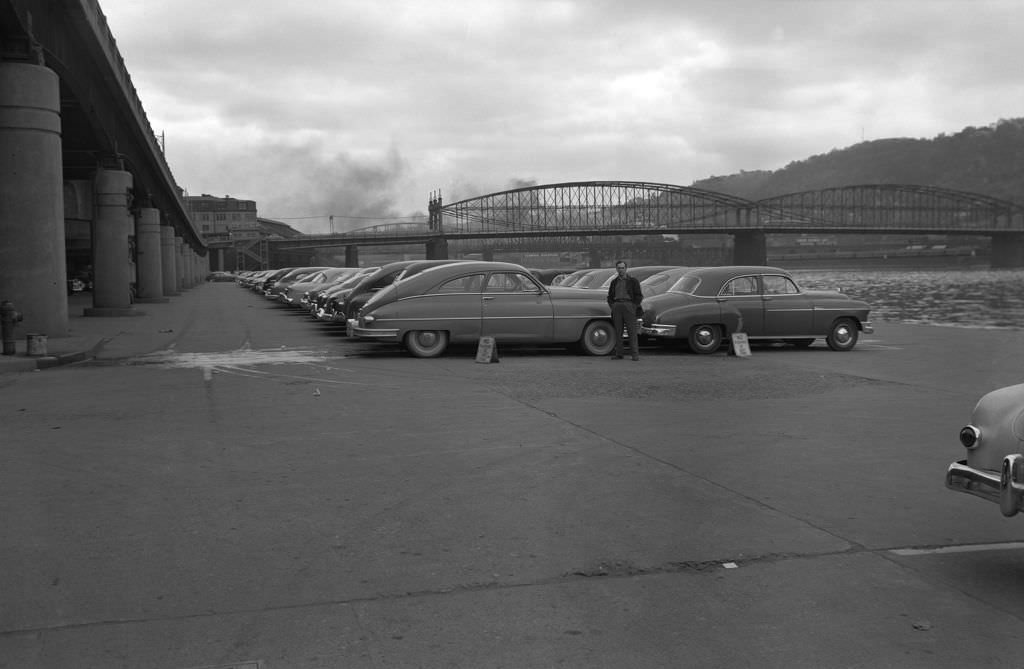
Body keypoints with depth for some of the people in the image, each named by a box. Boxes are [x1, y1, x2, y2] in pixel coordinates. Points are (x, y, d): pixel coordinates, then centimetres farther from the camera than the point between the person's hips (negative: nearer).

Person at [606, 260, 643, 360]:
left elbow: (639, 296, 2)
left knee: (632, 330, -8)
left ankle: (635, 354, -9)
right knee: (618, 331, 1)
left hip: (629, 306, -4)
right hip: (616, 306, 4)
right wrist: (612, 306, 6)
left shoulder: (633, 281, 4)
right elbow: (610, 296, 22)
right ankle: (618, 353, 3)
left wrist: (633, 307, -8)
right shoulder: (614, 282, 16)